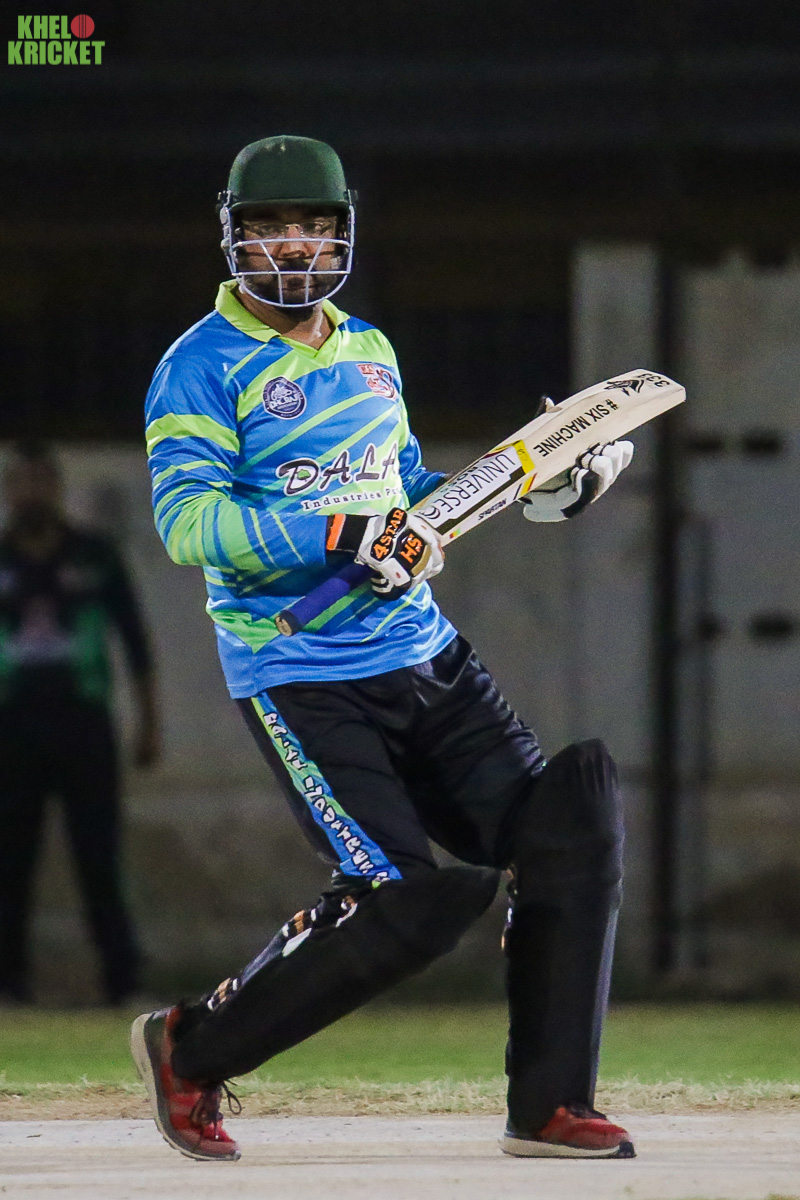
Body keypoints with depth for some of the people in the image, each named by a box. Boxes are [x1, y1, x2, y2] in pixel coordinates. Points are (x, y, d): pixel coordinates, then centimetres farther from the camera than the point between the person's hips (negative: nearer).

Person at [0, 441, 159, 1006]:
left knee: (99, 854, -4)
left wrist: (149, 724, 5)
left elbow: (135, 641, 9)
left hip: (83, 723, -1)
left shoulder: (95, 556, 5)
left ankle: (124, 979, -2)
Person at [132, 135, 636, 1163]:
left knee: (571, 829, -3)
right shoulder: (200, 369, -8)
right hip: (302, 682, -7)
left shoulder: (369, 352, 16)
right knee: (408, 901, -17)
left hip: (424, 657, 7)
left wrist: (540, 483, 13)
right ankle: (189, 1054, 1)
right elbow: (187, 520, -21)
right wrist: (341, 532, -29)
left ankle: (549, 1108, 3)